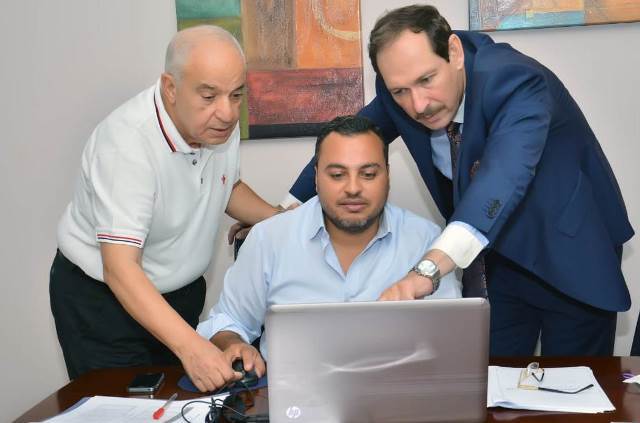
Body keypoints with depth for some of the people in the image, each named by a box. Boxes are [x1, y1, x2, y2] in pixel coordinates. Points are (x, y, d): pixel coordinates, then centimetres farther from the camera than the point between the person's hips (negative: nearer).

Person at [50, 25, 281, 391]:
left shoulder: (219, 123, -10)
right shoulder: (127, 141, -32)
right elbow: (120, 268, -36)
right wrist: (191, 345, -48)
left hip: (182, 289, 6)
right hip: (102, 296, -6)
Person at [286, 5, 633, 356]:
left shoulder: (515, 81, -32)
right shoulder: (401, 90, -14)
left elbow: (503, 176, -49)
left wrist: (427, 269, -63)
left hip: (570, 255, -4)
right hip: (494, 255, 5)